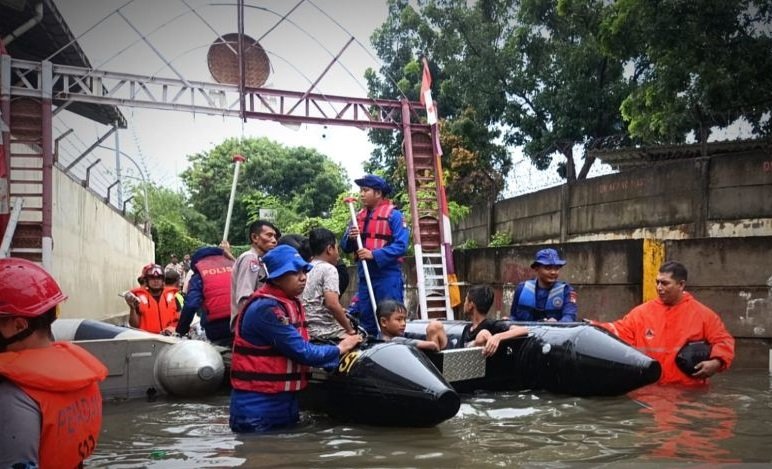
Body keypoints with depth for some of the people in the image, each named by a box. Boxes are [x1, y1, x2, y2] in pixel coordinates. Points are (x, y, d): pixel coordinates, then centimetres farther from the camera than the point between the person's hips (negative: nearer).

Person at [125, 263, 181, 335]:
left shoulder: (172, 296, 13)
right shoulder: (140, 297, 7)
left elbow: (180, 319, 16)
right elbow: (134, 325, 5)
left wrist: (173, 328, -3)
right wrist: (132, 308, -8)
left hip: (168, 337, 1)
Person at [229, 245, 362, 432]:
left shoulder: (291, 304, 11)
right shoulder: (267, 308, -21)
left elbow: (301, 349, 8)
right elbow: (303, 353, -22)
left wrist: (339, 354, -3)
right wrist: (340, 349, -7)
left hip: (285, 402, 10)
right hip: (257, 408, -9)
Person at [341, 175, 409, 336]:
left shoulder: (393, 214, -5)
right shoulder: (358, 216, 13)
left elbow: (401, 245, -15)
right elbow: (345, 246, 14)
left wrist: (374, 254, -22)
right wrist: (351, 238, -9)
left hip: (388, 276, -6)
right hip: (364, 276, 6)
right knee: (366, 321, 12)